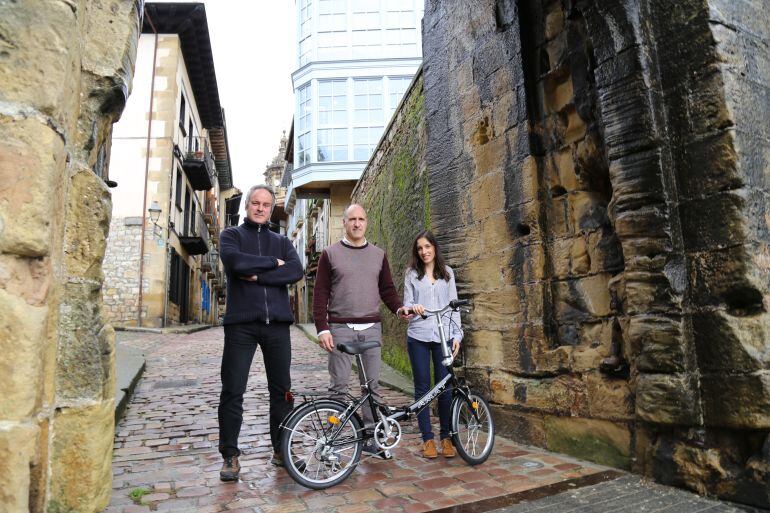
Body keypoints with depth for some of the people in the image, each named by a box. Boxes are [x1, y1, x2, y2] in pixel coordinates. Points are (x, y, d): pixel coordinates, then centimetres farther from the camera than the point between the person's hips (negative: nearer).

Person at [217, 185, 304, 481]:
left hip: (276, 323, 3)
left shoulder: (282, 241, 15)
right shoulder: (231, 235, 9)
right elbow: (236, 262, -14)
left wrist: (257, 276, -11)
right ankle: (230, 456, 17)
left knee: (281, 390, 9)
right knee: (233, 392, 2)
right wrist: (273, 263, -5)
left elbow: (296, 271, -5)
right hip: (241, 323, -2)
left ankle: (281, 450, 23)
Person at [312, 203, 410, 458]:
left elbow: (387, 289, 13)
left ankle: (370, 437, 19)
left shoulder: (378, 254, 12)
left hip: (371, 328, 3)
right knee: (339, 385, 1)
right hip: (340, 328, -3)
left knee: (372, 384, 8)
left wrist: (398, 308, -7)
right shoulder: (330, 254, 3)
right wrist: (322, 328, -10)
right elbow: (320, 293, -1)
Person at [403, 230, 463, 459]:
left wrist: (457, 335, 1)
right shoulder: (411, 273, 6)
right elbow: (407, 303, 4)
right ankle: (427, 439, 15)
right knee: (422, 388, 4)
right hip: (418, 337, -1)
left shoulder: (447, 272, 10)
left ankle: (446, 437, 16)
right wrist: (413, 307, -20)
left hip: (443, 336, 1)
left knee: (444, 387, 2)